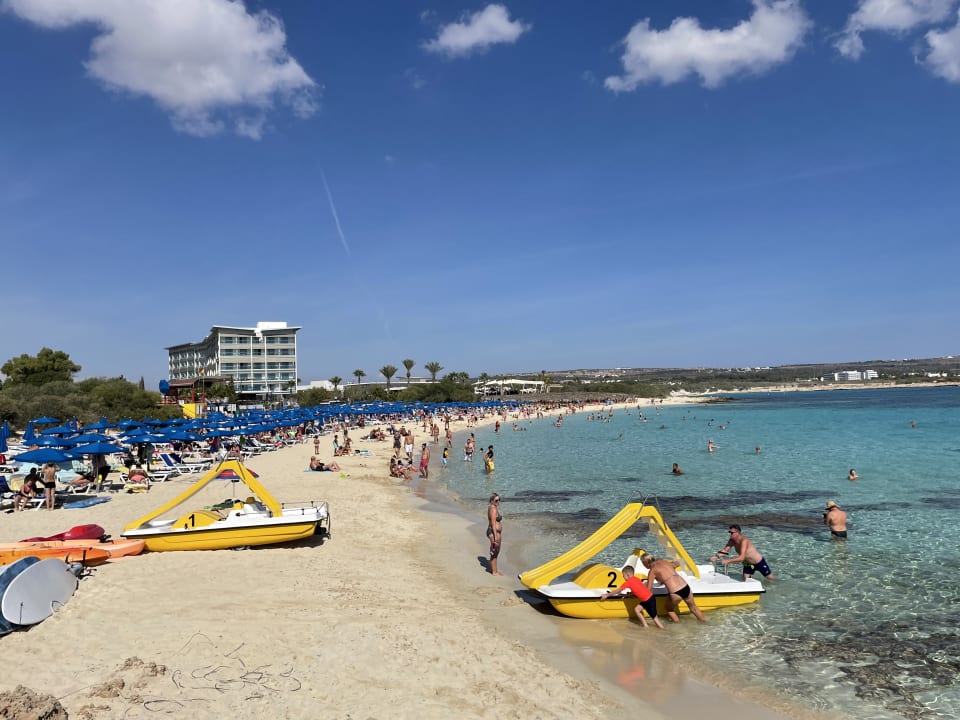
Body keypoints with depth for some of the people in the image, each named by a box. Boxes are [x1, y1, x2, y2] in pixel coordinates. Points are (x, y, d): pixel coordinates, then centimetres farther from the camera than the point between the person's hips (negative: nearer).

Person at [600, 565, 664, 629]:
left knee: (654, 617, 0)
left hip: (649, 600, -9)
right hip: (646, 599, 9)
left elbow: (617, 591, -4)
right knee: (636, 609, 12)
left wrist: (607, 595, 3)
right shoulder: (636, 579, 11)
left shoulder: (628, 582, -11)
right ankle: (645, 625, 15)